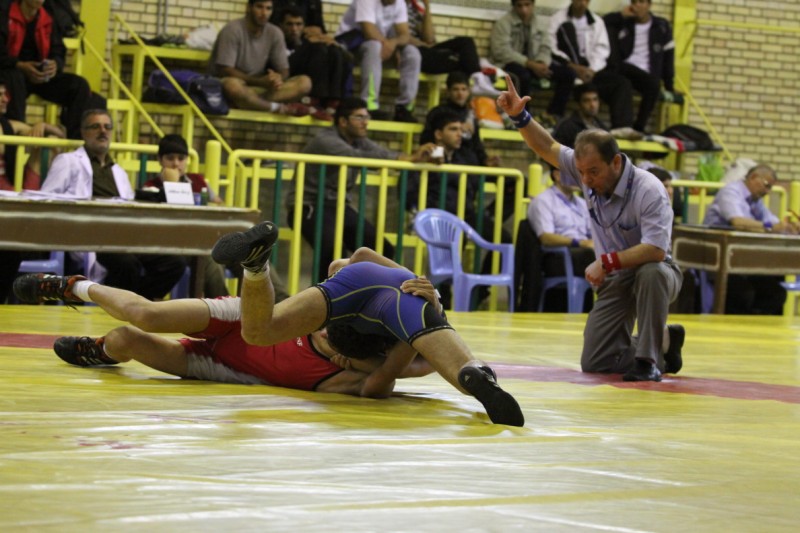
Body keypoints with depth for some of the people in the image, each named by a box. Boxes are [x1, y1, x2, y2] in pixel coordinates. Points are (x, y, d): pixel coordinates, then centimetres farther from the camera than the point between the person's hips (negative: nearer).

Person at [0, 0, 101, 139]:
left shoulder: (48, 19, 9)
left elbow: (59, 53, 9)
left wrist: (55, 64, -15)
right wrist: (20, 66, -27)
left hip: (41, 75, 5)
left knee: (79, 85, -16)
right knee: (15, 79, -41)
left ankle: (77, 142, -21)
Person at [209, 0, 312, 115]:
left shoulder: (275, 33, 2)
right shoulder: (233, 30, -13)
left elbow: (284, 71, 4)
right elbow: (225, 71, -18)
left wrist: (278, 78, -22)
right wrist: (260, 81, -27)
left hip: (258, 89, 5)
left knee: (304, 82, -15)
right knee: (232, 84, -42)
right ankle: (280, 108, -25)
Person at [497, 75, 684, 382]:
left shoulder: (648, 191, -28)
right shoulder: (587, 171, -9)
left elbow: (656, 249, -36)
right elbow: (547, 148, 1)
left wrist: (606, 262, -33)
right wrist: (519, 116, -14)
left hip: (654, 273, -6)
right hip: (615, 280, 6)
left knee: (651, 271, -43)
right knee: (594, 362, 1)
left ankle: (649, 360, -29)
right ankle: (664, 341, 25)